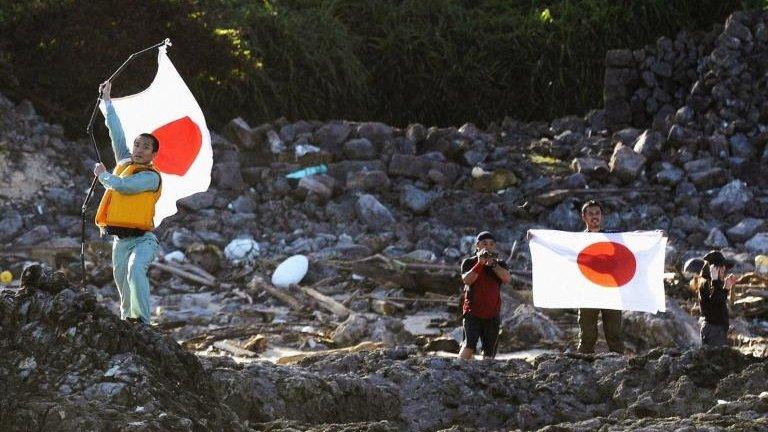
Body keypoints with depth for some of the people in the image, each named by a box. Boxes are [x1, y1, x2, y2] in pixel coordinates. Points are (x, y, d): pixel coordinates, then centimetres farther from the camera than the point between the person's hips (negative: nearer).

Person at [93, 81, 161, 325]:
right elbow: (116, 133, 17)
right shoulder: (125, 162, 13)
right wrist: (107, 101, 20)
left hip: (142, 240, -7)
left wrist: (102, 175, 0)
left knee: (136, 269, -28)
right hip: (120, 240, 7)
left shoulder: (152, 177, -7)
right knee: (121, 279, 7)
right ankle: (127, 317, 21)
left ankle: (142, 319, -30)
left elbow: (124, 185, -19)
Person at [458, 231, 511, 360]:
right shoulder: (469, 263, 3)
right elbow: (466, 280, -15)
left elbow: (507, 278, -10)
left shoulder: (499, 264, 10)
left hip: (492, 314, 3)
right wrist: (480, 264, -22)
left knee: (489, 353, 4)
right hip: (472, 311, -3)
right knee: (469, 346, -20)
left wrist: (493, 264, -21)